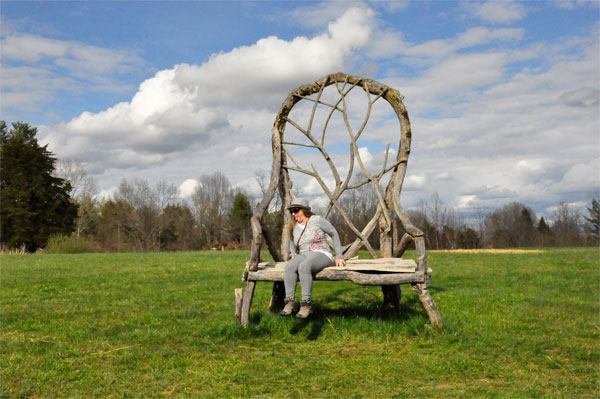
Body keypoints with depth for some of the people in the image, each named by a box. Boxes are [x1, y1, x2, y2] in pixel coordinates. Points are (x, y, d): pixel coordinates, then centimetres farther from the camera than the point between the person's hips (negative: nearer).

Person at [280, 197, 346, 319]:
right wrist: (295, 256, 10)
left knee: (303, 266, -38)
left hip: (321, 255, -5)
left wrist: (339, 256, 2)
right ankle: (290, 302, -35)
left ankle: (306, 304, -37)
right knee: (290, 266, -31)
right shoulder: (293, 227, 13)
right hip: (303, 256, 5)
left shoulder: (317, 220, -4)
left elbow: (334, 234, 3)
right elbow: (292, 247, 29)